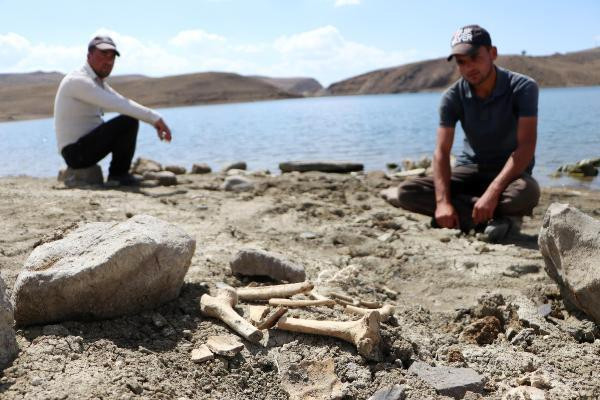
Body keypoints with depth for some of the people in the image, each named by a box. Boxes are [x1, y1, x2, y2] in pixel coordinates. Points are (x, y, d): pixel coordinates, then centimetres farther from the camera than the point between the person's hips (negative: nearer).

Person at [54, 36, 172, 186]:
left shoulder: (98, 82, 13)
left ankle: (118, 174, 15)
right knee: (128, 121, -22)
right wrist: (155, 118, -32)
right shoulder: (78, 81, -18)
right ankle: (118, 175, -8)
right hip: (76, 153, -10)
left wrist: (155, 120, -6)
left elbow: (124, 103, 8)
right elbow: (117, 104, -30)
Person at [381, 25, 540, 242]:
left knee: (526, 192, -41)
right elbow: (441, 152, -13)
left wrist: (492, 192, -36)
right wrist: (443, 202, -29)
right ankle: (497, 216, -22)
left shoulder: (522, 88, -16)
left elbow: (526, 147, -23)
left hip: (510, 172, -3)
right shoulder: (453, 97, -8)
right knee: (406, 193, -21)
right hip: (469, 170, 4)